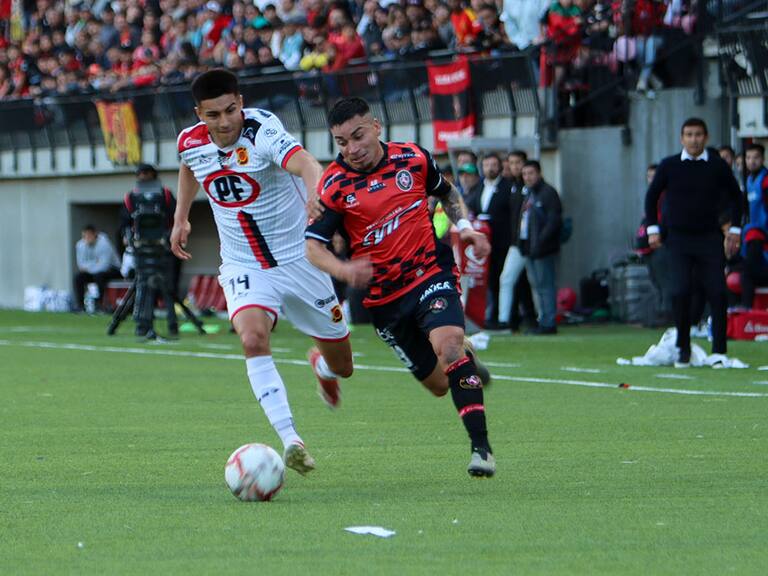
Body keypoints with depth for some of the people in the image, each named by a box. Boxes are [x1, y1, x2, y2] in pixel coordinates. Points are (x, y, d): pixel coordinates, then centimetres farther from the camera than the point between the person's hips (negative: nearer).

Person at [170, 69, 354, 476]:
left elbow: (304, 163, -46)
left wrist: (316, 197, -66)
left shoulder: (262, 131, -25)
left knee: (341, 365, 9)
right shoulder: (190, 143, -8)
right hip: (245, 268, 2)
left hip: (299, 259, -2)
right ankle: (290, 440, -33)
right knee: (253, 337, -30)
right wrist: (180, 217, 21)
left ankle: (322, 366, 49)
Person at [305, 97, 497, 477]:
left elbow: (446, 192, 20)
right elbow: (313, 246, -13)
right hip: (383, 297, 1)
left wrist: (464, 226, 2)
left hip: (430, 272, -1)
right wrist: (344, 270, -33)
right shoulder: (335, 185, -8)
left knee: (448, 342, -30)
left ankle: (481, 447, -26)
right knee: (438, 384, 6)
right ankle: (467, 359, 45)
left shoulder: (413, 159, -1)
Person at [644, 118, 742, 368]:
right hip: (679, 239, 0)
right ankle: (683, 350, 3)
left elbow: (735, 196, 14)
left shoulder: (718, 167, 1)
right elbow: (652, 196, 13)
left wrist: (734, 228, 9)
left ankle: (719, 352, -4)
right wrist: (653, 228, 6)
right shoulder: (669, 166, 1)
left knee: (717, 292, -8)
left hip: (709, 237, 0)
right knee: (681, 292, -9)